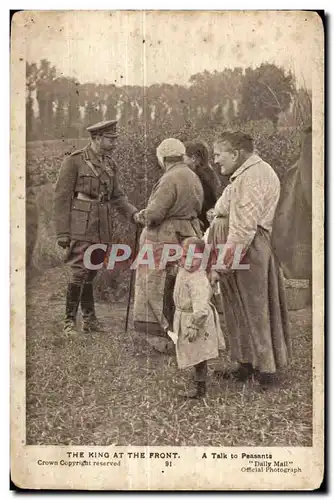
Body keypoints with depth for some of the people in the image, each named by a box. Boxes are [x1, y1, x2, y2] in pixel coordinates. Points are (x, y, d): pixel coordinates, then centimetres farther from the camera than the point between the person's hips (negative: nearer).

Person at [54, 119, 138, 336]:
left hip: (103, 227, 6)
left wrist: (134, 213, 0)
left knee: (91, 273, 12)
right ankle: (70, 321, 2)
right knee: (79, 272, -8)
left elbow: (117, 196, 17)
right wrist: (63, 232, -11)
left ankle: (90, 318, 19)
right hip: (81, 226, -6)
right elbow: (62, 197, -7)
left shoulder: (110, 164, 13)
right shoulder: (75, 160, -5)